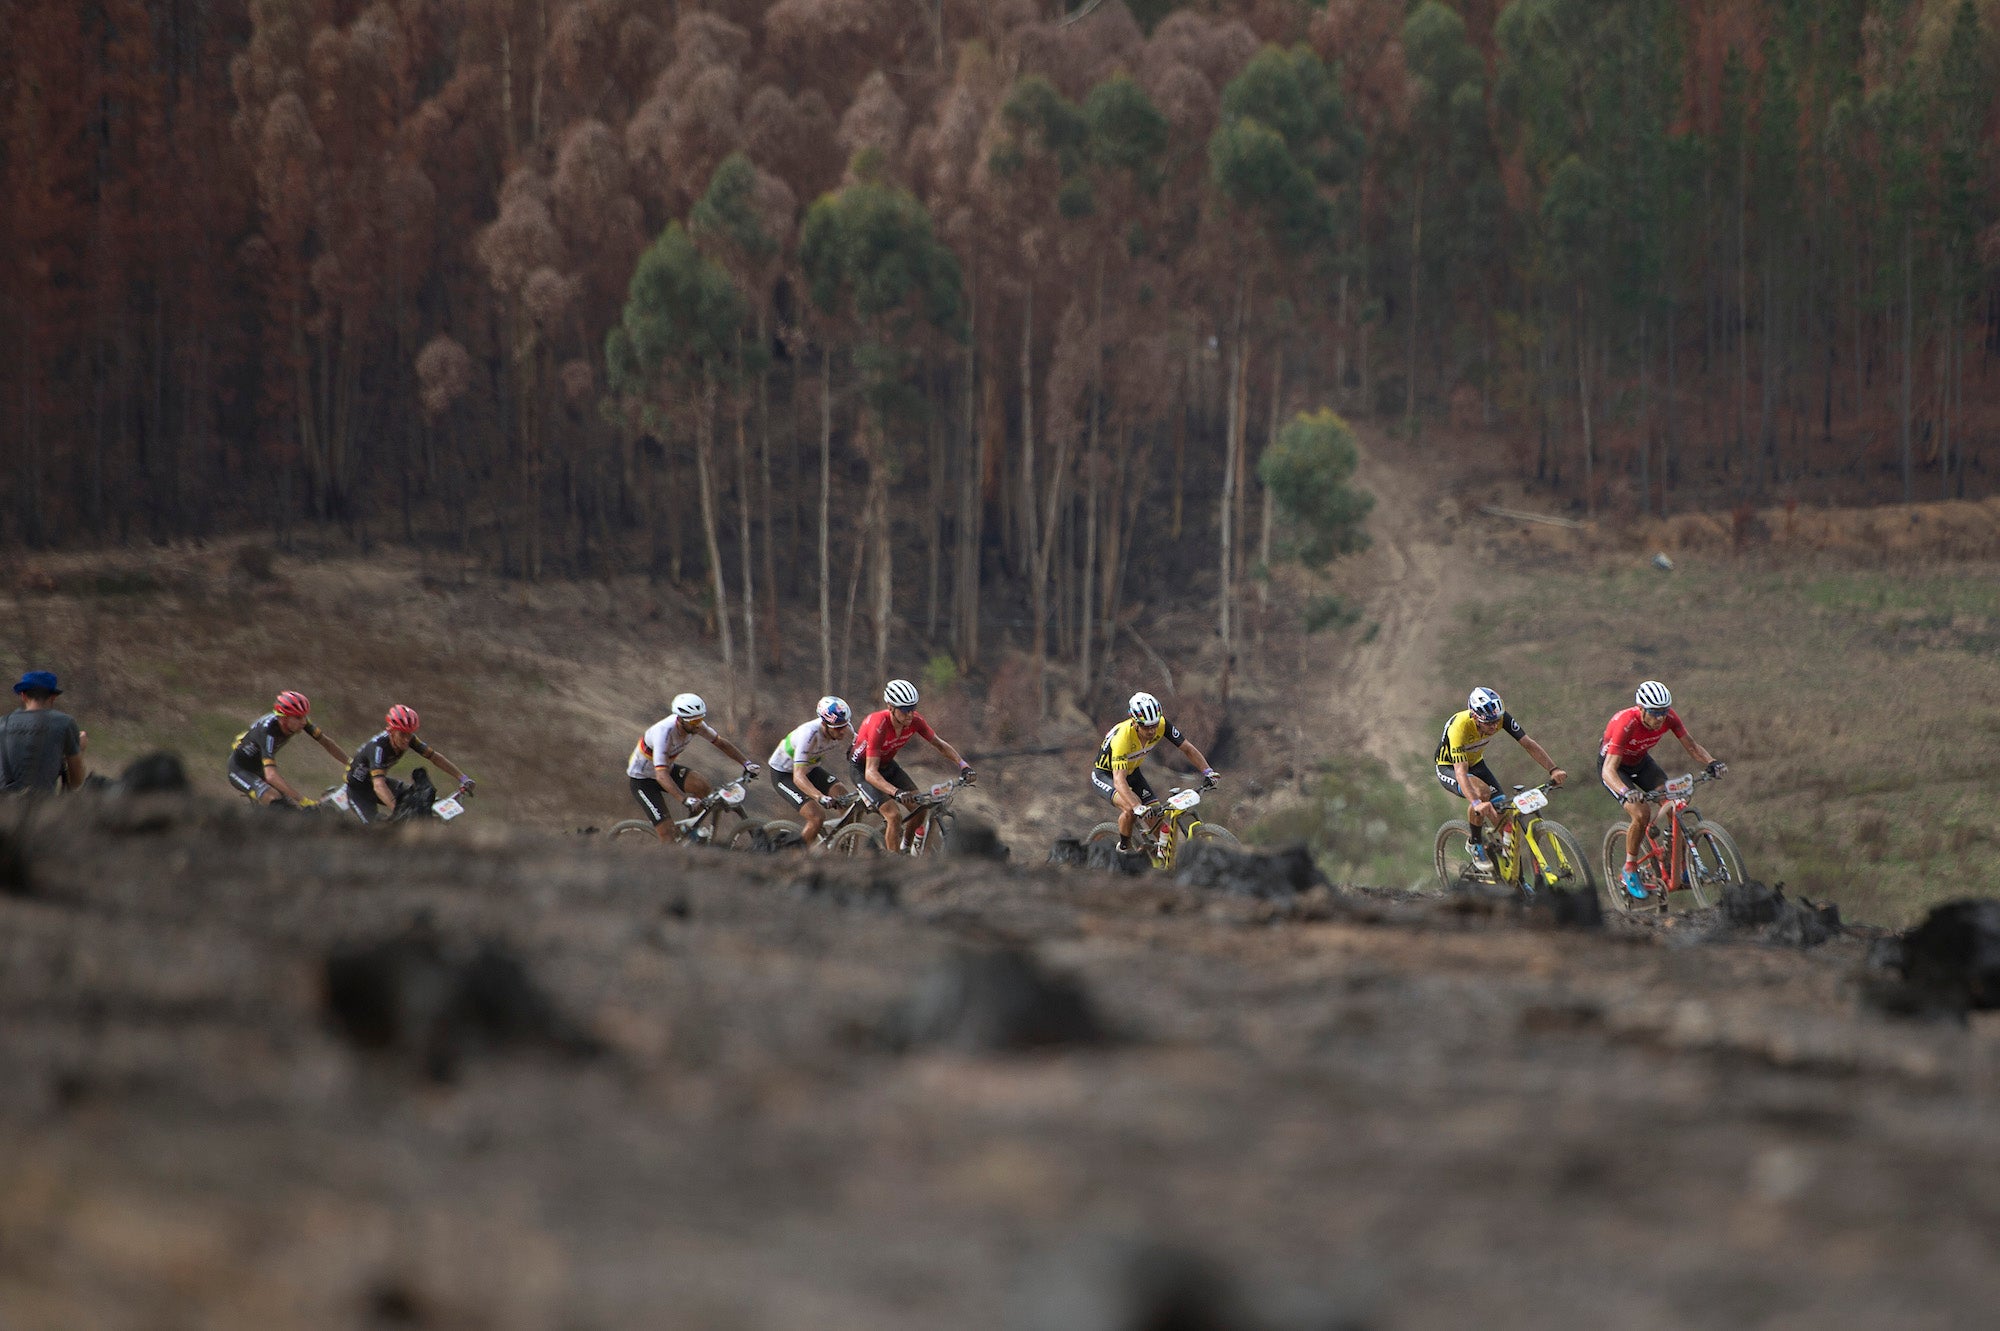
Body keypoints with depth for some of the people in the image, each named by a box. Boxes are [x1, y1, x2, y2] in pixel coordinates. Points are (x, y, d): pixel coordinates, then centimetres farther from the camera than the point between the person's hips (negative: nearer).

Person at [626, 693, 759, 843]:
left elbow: (721, 743, 0)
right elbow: (661, 775, -46)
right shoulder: (664, 732, -37)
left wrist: (746, 763, -10)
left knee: (701, 784, -22)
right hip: (643, 780, -6)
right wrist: (684, 799, -57)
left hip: (669, 768, 6)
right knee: (667, 833, -18)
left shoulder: (695, 724, -17)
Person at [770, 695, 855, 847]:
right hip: (784, 774, -6)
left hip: (811, 769, 6)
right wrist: (820, 797, -58)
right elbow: (798, 777, -42)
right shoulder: (809, 734, -37)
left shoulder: (845, 730, -20)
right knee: (817, 817, -24)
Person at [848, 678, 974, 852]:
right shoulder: (879, 725, -37)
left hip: (887, 765, 6)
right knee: (894, 815, -23)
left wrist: (963, 765, -17)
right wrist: (897, 793, -55)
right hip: (861, 769, -6)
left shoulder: (914, 721, -19)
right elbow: (871, 773, -40)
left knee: (921, 808, -6)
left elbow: (939, 744, -2)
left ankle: (905, 847, 19)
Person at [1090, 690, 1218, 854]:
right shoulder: (1121, 738, -40)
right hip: (1105, 774, -6)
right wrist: (1138, 808, -58)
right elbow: (1119, 781, -45)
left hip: (1132, 772, 6)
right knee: (1131, 808, -31)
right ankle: (1124, 848, -8)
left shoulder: (1161, 725, -24)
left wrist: (1208, 772, -27)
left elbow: (1188, 748, -13)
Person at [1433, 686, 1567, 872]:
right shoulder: (1459, 727, -38)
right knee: (1482, 791, -35)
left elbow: (1529, 744, -19)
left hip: (1476, 763, 5)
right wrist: (1476, 803, -60)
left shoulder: (1502, 718, -24)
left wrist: (1553, 770, -33)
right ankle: (1476, 846, -16)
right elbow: (1461, 772, -45)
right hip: (1449, 767, -5)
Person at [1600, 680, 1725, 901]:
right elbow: (1609, 770, -42)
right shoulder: (1625, 724, -38)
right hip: (1615, 765, -5)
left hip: (1641, 762, 5)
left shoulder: (1669, 717, -23)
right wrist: (1625, 792, -61)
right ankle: (1630, 870, -5)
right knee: (1641, 813, -25)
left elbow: (1691, 746, -14)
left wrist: (1711, 763, -34)